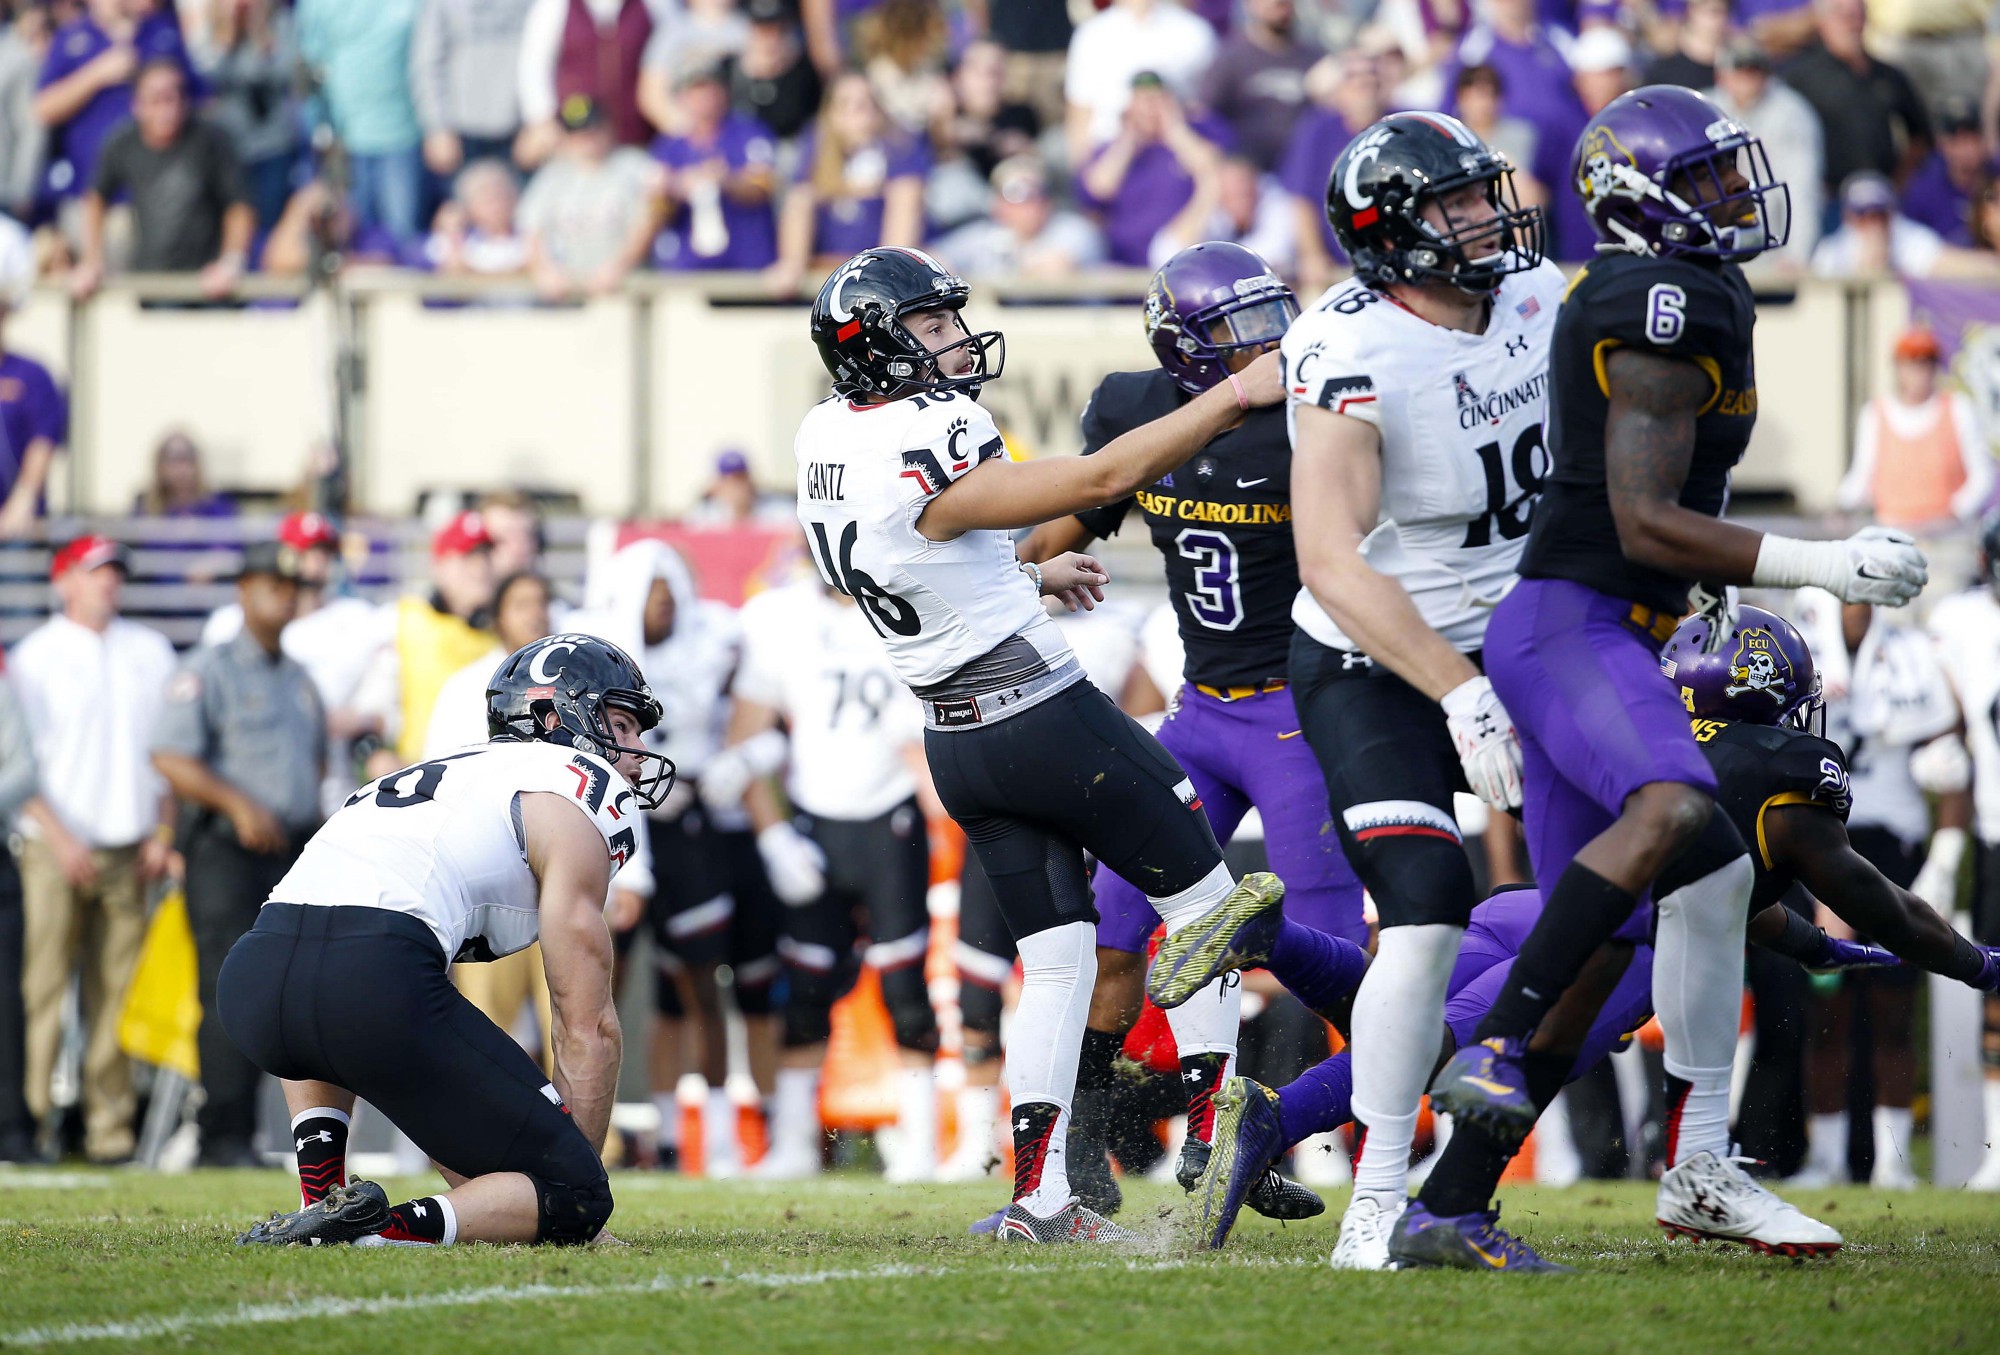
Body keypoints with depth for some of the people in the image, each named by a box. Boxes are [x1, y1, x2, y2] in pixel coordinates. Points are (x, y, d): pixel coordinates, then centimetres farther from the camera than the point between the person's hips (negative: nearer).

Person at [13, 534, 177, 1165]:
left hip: (129, 849, 3)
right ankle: (31, 1118, -8)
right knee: (42, 989, -9)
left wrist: (163, 833, 6)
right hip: (56, 847, -3)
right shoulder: (34, 657, 3)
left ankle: (110, 1129, 2)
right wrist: (60, 839, -11)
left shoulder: (150, 652, 15)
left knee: (117, 994, 1)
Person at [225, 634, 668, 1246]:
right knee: (575, 1200, 3)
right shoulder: (576, 790, 14)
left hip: (249, 986, 7)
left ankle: (322, 1196, 22)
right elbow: (587, 1026, 11)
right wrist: (573, 1186, 19)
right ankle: (390, 1226, -18)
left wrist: (473, 1186, 42)